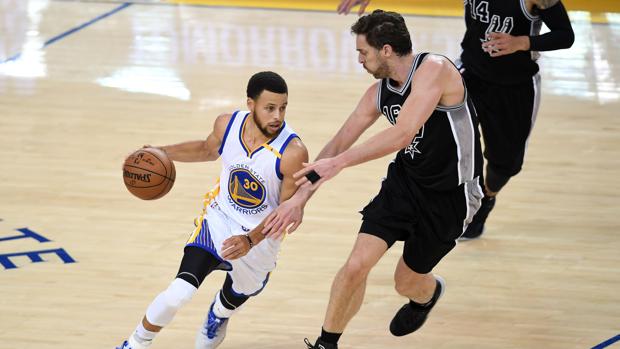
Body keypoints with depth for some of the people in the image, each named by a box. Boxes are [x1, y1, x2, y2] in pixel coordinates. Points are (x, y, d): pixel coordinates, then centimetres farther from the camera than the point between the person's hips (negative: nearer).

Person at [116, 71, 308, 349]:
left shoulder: (292, 152, -29)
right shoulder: (227, 124, -15)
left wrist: (251, 241, -32)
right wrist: (162, 152, 1)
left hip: (259, 235, -1)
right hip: (219, 218, 1)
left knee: (235, 298, 25)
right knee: (179, 292, -17)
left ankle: (218, 315, 63)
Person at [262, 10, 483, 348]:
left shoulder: (434, 69, -26)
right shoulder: (379, 92, -3)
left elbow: (402, 134, -36)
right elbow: (338, 144, 4)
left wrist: (337, 163, -35)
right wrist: (299, 198, -1)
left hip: (449, 196, -5)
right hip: (405, 180, 5)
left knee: (407, 282, 10)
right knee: (356, 266, -9)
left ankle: (428, 293, 49)